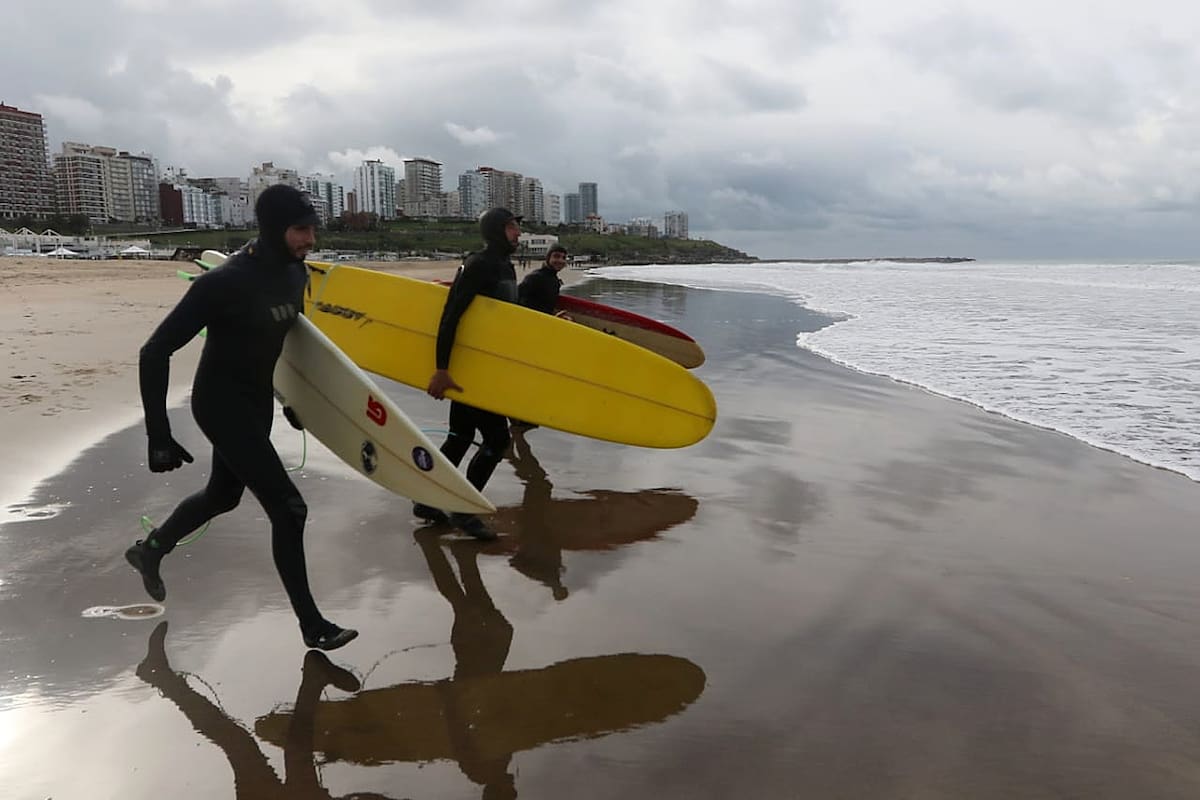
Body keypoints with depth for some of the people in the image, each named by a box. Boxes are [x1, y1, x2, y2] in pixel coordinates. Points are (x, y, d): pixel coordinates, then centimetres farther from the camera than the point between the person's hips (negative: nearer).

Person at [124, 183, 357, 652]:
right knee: (288, 508, -10)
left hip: (258, 400, 8)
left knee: (223, 495, 25)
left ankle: (149, 551, 53)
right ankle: (312, 627, 5)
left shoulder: (294, 272, -4)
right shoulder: (225, 283, -27)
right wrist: (159, 437, -28)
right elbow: (155, 353, -24)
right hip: (221, 405, -8)